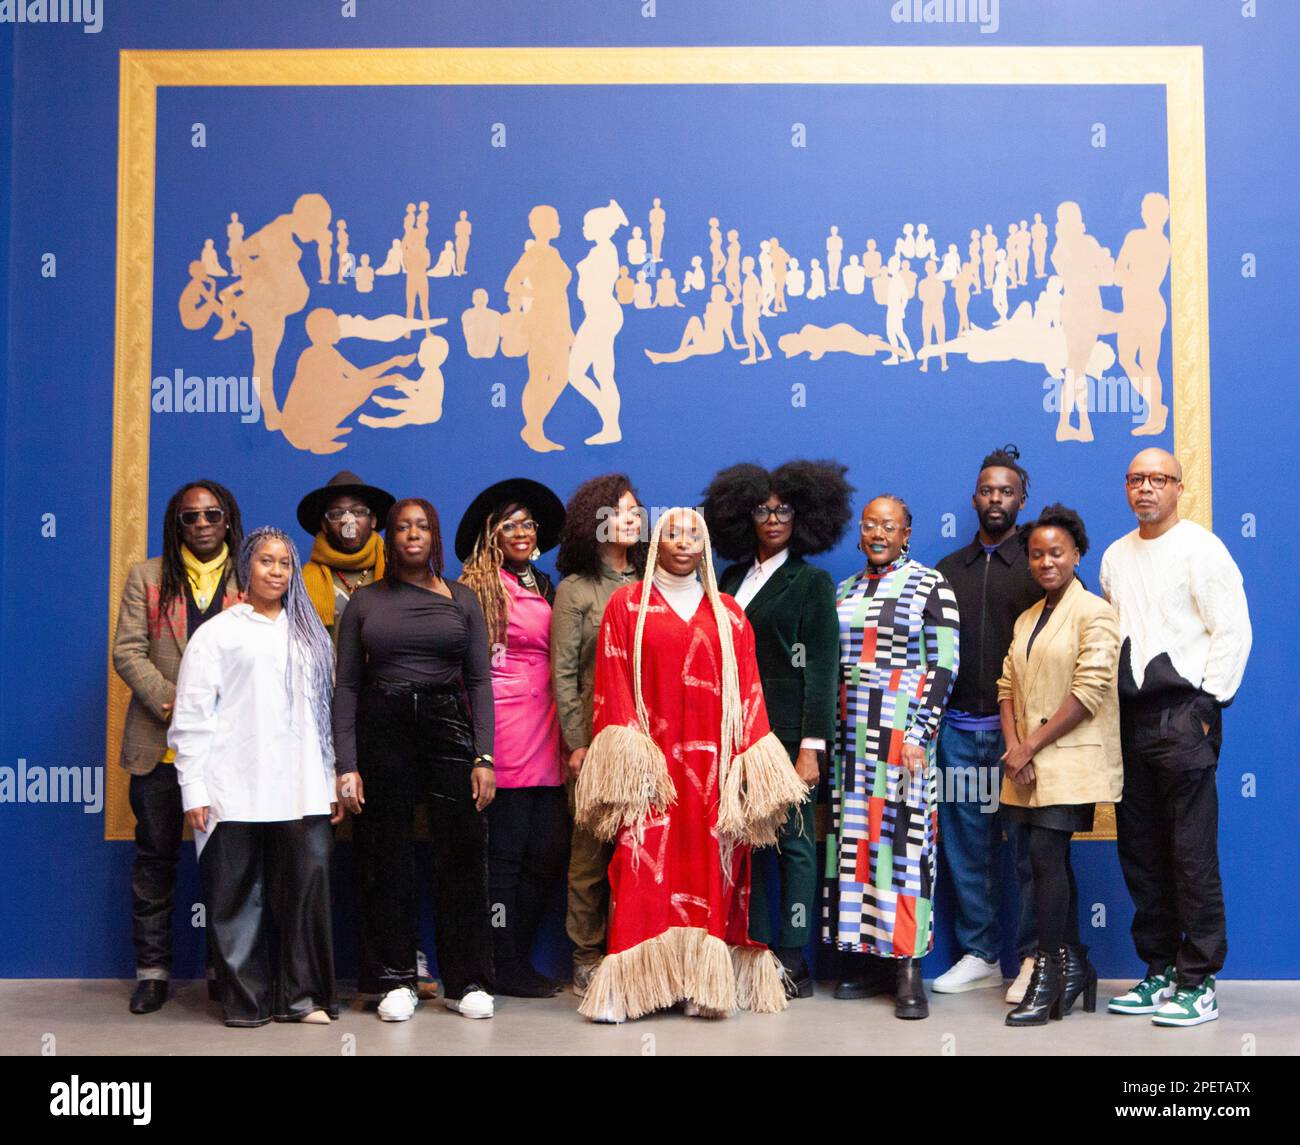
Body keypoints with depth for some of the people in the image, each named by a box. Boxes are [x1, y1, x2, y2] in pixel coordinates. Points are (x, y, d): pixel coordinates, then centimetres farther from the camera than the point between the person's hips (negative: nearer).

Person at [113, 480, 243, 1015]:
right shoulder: (147, 577, 10)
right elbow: (127, 651, 1)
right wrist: (170, 702, -12)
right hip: (161, 744, 1)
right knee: (156, 855, 6)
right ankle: (152, 970, 16)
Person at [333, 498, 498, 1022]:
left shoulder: (461, 599, 9)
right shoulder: (365, 600, 8)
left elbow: (480, 681, 6)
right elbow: (346, 685, 5)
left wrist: (483, 758, -4)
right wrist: (345, 765, -4)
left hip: (448, 728, 0)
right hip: (381, 731, 0)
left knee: (461, 855, -1)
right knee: (386, 860, 3)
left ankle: (466, 982, 9)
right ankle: (395, 981, 14)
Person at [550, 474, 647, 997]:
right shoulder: (576, 590, 5)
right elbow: (563, 674, 0)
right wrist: (577, 743, -7)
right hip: (597, 738, -3)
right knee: (591, 849, 0)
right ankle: (587, 961, 9)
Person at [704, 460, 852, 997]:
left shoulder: (812, 581, 2)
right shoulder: (731, 580, 14)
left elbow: (822, 667, -4)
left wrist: (812, 746, -11)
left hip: (787, 728, -4)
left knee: (794, 841, -1)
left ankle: (793, 962, 4)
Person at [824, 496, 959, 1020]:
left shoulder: (930, 585, -1)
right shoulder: (844, 590, 15)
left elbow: (943, 665, -7)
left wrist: (919, 734, -14)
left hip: (903, 731, -5)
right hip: (850, 734, 5)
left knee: (904, 837, -7)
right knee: (855, 836, 5)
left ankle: (908, 967, -2)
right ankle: (867, 959, 14)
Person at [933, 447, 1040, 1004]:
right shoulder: (948, 570, 14)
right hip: (959, 727, 4)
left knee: (1026, 848, -2)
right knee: (966, 847, 7)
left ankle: (1033, 960, 7)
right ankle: (979, 955, 18)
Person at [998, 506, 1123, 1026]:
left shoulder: (1094, 613, -6)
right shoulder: (1026, 620, 18)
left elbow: (1088, 692, -15)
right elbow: (1008, 685, 12)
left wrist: (1032, 745, -13)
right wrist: (1014, 747, -4)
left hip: (1071, 761, -7)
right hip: (1029, 764, 7)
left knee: (1046, 854, -11)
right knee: (1053, 860, 9)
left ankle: (1048, 973, -4)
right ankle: (1074, 964, 18)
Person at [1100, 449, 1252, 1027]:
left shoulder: (1200, 548, -4)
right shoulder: (1116, 556, 15)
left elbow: (1233, 631, -8)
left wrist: (1207, 705, -11)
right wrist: (1112, 708, 12)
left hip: (1183, 715, -7)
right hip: (1131, 718, 7)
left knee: (1191, 854, -5)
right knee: (1140, 854, 9)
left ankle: (1198, 983, 3)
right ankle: (1161, 972, 20)